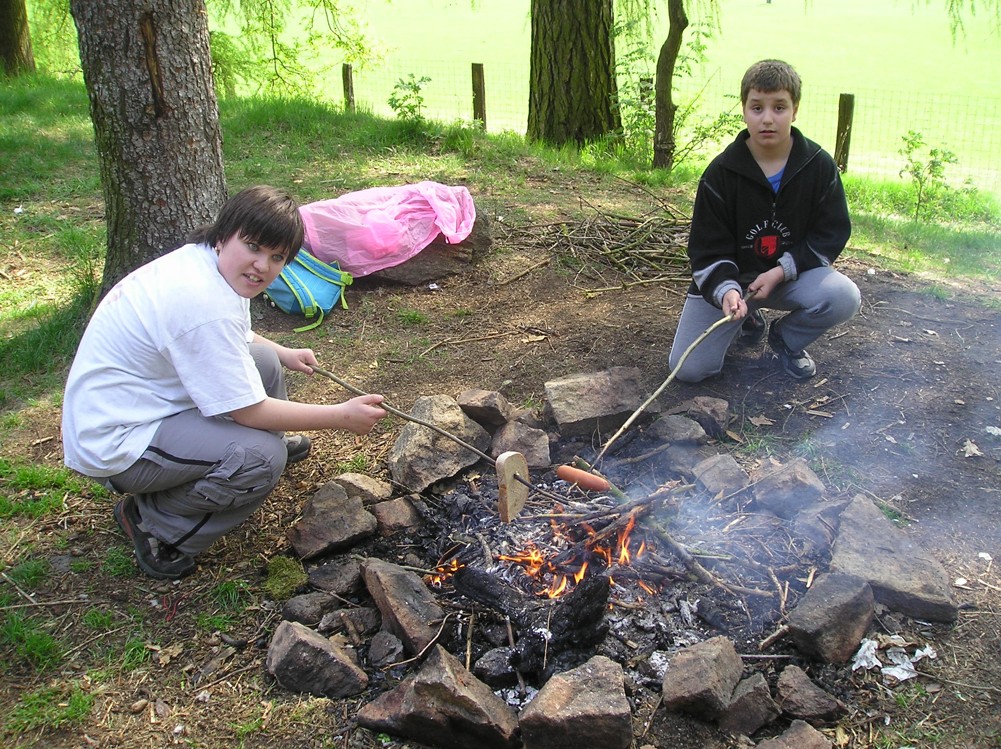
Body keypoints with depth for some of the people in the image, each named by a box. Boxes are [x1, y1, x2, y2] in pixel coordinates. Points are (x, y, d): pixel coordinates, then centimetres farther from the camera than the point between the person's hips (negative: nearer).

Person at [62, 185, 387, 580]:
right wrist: (342, 416, -16)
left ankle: (275, 443, 33)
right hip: (114, 442, -10)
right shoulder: (203, 302, -30)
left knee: (262, 360, 9)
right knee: (261, 458, -25)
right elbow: (249, 411, -24)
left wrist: (282, 353, 18)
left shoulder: (201, 260, 0)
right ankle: (155, 524, -4)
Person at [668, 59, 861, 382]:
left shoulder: (820, 166, -8)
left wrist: (782, 271, -18)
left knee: (844, 297, -30)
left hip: (792, 273, 1)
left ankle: (786, 339, 5)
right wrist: (726, 290, -31)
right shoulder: (720, 173, -13)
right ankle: (747, 318, 19)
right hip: (727, 279, -1)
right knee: (688, 368, -15)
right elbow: (707, 249, -11)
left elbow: (832, 234, -4)